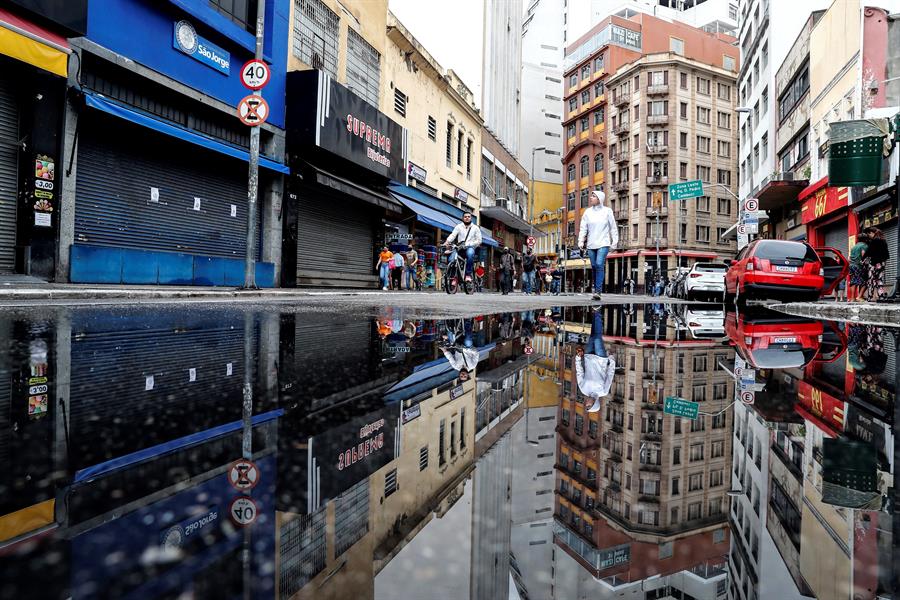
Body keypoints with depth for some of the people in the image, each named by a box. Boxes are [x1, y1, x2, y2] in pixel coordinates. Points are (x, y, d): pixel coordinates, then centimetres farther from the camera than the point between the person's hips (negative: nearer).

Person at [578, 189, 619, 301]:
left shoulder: (607, 211, 2)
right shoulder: (588, 212, 8)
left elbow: (613, 227, 4)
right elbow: (583, 228, 7)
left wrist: (615, 241, 0)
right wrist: (581, 240, -3)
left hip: (603, 243, -3)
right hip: (591, 244, 3)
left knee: (599, 265, -17)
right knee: (594, 266, 6)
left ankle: (598, 291, -17)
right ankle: (596, 289, 17)